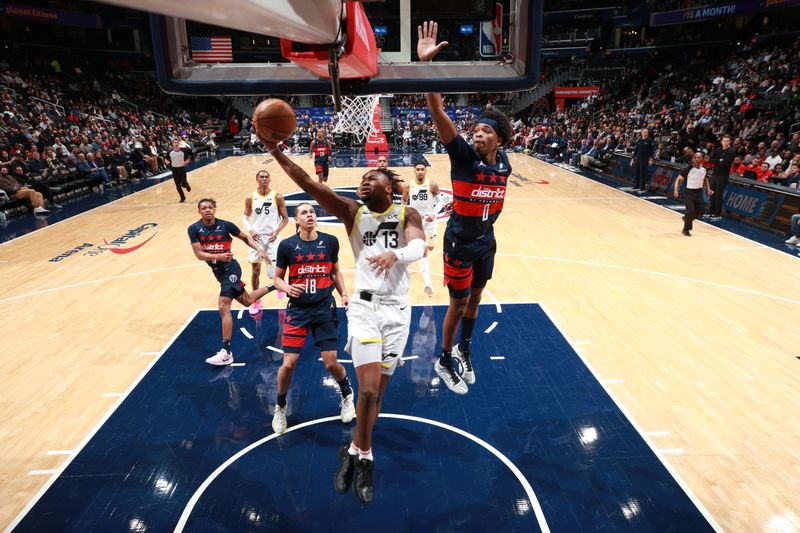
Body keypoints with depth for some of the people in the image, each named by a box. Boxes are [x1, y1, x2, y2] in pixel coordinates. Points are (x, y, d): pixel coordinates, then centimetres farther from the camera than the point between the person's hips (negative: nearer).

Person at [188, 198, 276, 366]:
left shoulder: (225, 225, -10)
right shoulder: (194, 229, -6)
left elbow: (245, 237, 5)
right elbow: (198, 254, -12)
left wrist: (259, 250, -6)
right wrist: (219, 256, -27)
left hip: (230, 269, -5)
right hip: (218, 271, 5)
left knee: (224, 307, -15)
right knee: (246, 301, 19)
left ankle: (226, 352, -11)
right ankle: (273, 287, 45)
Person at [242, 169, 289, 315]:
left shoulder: (277, 197, -6)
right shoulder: (250, 198, -1)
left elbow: (285, 218, -2)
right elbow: (245, 217, 7)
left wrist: (277, 231, -16)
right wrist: (250, 230, -12)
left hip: (272, 237, -2)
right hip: (256, 237, 2)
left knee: (274, 271, -2)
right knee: (255, 270, 4)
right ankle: (256, 301, 19)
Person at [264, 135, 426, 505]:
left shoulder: (407, 215, 2)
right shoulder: (352, 212, 4)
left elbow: (419, 246, -19)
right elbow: (308, 184, -7)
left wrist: (395, 254, -40)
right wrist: (277, 154, -19)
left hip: (397, 309, 1)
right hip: (364, 305, -1)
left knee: (377, 391, 8)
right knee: (369, 389, -11)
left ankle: (355, 451, 31)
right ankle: (364, 457, 14)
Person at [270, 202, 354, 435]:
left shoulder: (330, 241, -2)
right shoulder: (287, 245, -6)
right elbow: (278, 278, 3)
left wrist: (344, 294, 0)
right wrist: (287, 288, -18)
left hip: (324, 308, 1)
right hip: (297, 310, 0)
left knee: (331, 363, 1)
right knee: (289, 364, -4)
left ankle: (347, 395, 34)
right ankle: (280, 407, 25)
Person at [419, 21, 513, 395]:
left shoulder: (504, 165, -5)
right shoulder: (463, 156, -20)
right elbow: (438, 113, -32)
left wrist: (486, 223, 10)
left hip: (486, 242, 5)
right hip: (460, 243, -5)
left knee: (475, 298, 20)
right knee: (458, 305, 5)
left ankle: (464, 349, 43)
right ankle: (444, 362, 26)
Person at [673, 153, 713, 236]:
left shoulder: (704, 170, -1)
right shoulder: (688, 169, -16)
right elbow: (679, 179, -9)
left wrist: (708, 189, 8)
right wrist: (676, 190, -21)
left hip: (699, 192, 5)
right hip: (689, 192, -5)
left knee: (700, 212, 4)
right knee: (691, 212, -13)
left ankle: (686, 218, 34)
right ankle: (686, 229, 8)